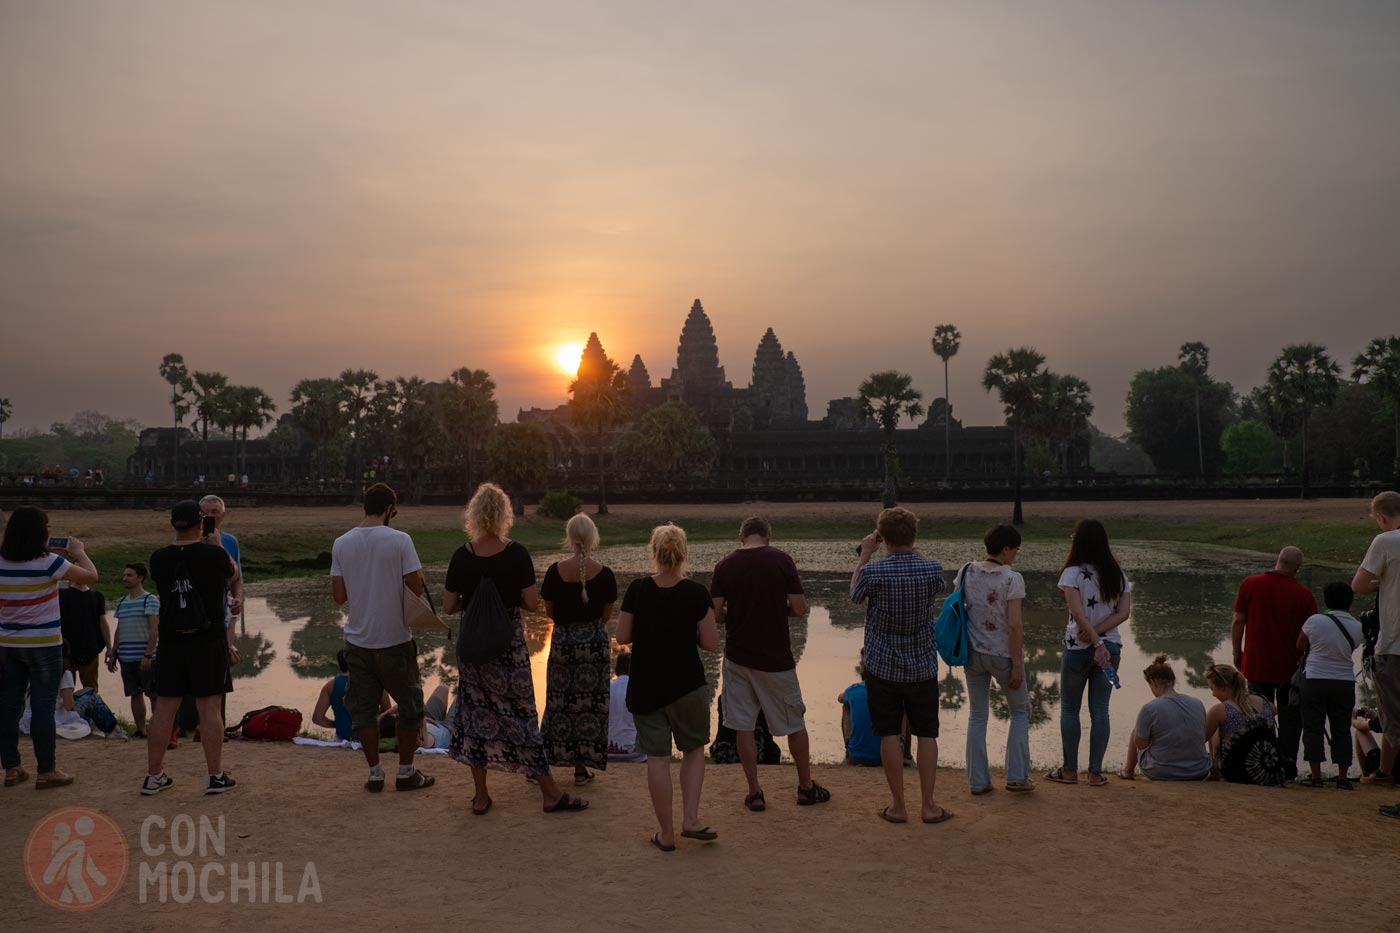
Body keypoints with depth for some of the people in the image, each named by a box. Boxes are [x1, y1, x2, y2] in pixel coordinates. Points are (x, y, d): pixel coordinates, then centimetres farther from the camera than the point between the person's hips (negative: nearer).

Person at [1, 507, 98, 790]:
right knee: (43, 707, 1)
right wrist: (79, 552, 6)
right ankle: (46, 771, 5)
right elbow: (91, 576, -10)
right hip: (43, 645, -5)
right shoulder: (48, 562, -15)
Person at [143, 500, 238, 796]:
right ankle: (216, 776, 5)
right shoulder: (214, 555, -11)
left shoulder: (159, 558, -4)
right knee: (209, 707, 1)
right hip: (209, 639, -3)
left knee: (164, 708, 9)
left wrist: (180, 543, 25)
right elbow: (233, 573, 10)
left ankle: (153, 776, 16)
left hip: (171, 641, 3)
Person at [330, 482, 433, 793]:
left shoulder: (341, 544, 0)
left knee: (363, 706, 13)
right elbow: (417, 587, -13)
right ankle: (406, 772, 17)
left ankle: (375, 773, 17)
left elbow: (339, 596, 1)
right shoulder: (399, 540, -12)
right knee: (409, 704, 12)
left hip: (358, 640, 3)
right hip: (394, 638, -3)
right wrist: (418, 571, 7)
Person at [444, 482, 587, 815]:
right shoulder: (517, 554, -12)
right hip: (509, 646, -2)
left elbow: (448, 606, -3)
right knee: (520, 716, 7)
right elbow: (532, 603, -12)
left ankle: (481, 797, 18)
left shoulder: (462, 556, -6)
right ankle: (551, 794, 14)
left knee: (476, 714, 12)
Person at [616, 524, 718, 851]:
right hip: (687, 686, -1)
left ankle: (666, 834, 13)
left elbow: (622, 637, -2)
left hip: (645, 688, 1)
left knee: (657, 757, 7)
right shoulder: (696, 593, -10)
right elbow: (710, 643, -8)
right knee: (694, 749, 19)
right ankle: (690, 820, 9)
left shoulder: (637, 590, -7)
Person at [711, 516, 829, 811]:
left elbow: (715, 614, -3)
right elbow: (799, 609, -9)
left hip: (737, 656, 2)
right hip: (775, 659, -1)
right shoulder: (781, 561, -8)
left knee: (743, 725, 10)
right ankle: (806, 787, 25)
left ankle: (755, 794, 13)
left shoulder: (724, 566, -3)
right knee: (794, 723, 14)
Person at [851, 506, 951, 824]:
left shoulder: (873, 572, -17)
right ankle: (928, 805, 14)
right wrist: (911, 549, 14)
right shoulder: (932, 569, -10)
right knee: (926, 734, 11)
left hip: (882, 667, -2)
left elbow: (854, 594, 5)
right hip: (923, 667, 2)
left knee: (889, 735, 7)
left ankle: (898, 806, 12)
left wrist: (865, 554, 10)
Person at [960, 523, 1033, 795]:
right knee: (1020, 711, 16)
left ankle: (978, 780, 15)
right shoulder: (1012, 579, -16)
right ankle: (1016, 777, 14)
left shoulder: (966, 572, -1)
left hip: (973, 653, 4)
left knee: (977, 715, 14)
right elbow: (1014, 625, -18)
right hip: (1002, 654, -4)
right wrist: (1017, 665, -12)